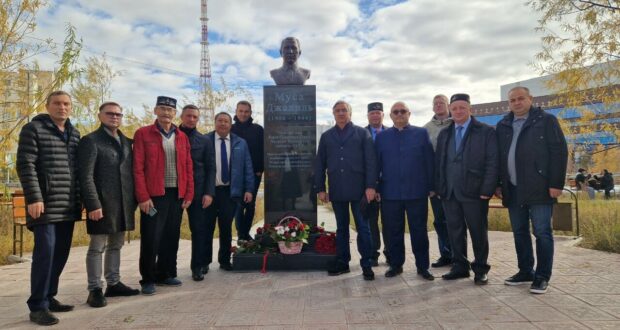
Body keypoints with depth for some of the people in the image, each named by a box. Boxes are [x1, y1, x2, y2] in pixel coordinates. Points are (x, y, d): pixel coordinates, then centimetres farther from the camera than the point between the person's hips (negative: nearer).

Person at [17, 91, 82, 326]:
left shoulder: (75, 134, 15)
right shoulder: (33, 129, -3)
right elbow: (25, 166, -10)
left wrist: (80, 199, 13)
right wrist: (34, 198, -17)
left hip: (68, 206, 6)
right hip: (46, 205, -6)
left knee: (61, 254, 10)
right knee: (45, 253, -7)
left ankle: (48, 297, 22)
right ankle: (38, 306, 2)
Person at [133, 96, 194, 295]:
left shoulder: (182, 137, 12)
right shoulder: (143, 134, 0)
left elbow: (188, 168, 11)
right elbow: (138, 168, -6)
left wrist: (188, 194, 4)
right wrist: (143, 197, -12)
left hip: (177, 195, 5)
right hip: (154, 196, -4)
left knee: (172, 237, 11)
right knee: (151, 239, 0)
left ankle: (165, 274, 25)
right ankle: (148, 280, 13)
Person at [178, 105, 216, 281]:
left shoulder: (205, 140, 6)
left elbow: (210, 168, 3)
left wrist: (209, 193, -6)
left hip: (198, 191, 0)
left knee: (199, 229, 3)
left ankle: (198, 266, 14)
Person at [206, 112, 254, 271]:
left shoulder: (240, 143, 7)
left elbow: (247, 167, 6)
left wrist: (249, 189, -1)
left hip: (230, 191, 1)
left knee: (226, 228, 9)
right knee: (207, 228, 6)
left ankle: (225, 260, 22)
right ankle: (204, 261, 20)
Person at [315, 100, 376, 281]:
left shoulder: (362, 133, 5)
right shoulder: (326, 136, 13)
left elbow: (370, 160, -2)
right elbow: (319, 164, 11)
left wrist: (371, 186, -11)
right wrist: (320, 188, 4)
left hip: (359, 189, -3)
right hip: (337, 190, 3)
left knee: (363, 227, 1)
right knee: (341, 227, 12)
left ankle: (367, 264, 9)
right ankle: (342, 262, 21)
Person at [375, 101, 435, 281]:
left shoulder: (421, 133, 5)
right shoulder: (382, 137, 9)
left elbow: (429, 161, 2)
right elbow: (377, 164, 8)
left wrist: (431, 186, -3)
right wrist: (375, 188, 2)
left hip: (417, 192, -1)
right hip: (390, 193, 1)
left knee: (419, 231, 6)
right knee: (393, 232, 8)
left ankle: (422, 266, 18)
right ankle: (396, 264, 22)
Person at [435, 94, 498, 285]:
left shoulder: (485, 132, 0)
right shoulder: (444, 134, 16)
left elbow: (492, 162, -6)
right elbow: (439, 162, 14)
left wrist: (487, 190, -13)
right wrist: (439, 188, 5)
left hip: (474, 192, -4)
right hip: (449, 193, 4)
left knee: (478, 232, 5)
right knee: (455, 232, 9)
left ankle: (480, 269, 18)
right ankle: (460, 266, 21)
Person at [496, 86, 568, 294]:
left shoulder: (546, 120, -1)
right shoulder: (502, 126, 13)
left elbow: (559, 152, -6)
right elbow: (498, 156, 14)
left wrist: (556, 183, -12)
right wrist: (498, 184, 8)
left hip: (539, 188, -5)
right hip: (513, 190, 5)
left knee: (542, 233, 0)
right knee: (519, 233, 11)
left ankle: (542, 276, 9)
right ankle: (525, 271, 23)